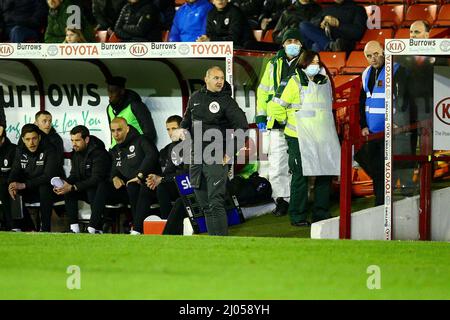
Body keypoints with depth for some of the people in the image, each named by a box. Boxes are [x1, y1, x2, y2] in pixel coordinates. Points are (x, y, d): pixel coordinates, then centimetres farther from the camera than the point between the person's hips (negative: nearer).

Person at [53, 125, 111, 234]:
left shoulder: (99, 153, -19)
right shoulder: (76, 153, 6)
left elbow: (96, 179, -27)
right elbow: (74, 175, 7)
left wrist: (73, 187, -34)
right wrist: (64, 183, -18)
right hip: (86, 190, 8)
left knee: (92, 189, -38)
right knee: (67, 189, -16)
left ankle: (95, 228, -42)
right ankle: (74, 228, -22)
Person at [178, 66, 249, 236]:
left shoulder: (227, 101, -5)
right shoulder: (195, 98, 11)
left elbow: (242, 126, -9)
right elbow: (186, 122, 26)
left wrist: (231, 152, -10)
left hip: (216, 159, -6)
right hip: (196, 158, 6)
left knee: (216, 203, -14)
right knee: (205, 205, 9)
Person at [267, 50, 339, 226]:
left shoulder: (324, 82, 12)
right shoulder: (295, 82, -7)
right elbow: (275, 108, -8)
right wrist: (288, 121, 1)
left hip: (322, 138, 6)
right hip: (299, 138, -6)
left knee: (325, 175, 5)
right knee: (300, 177, -3)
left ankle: (321, 214, 16)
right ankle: (297, 216, 4)